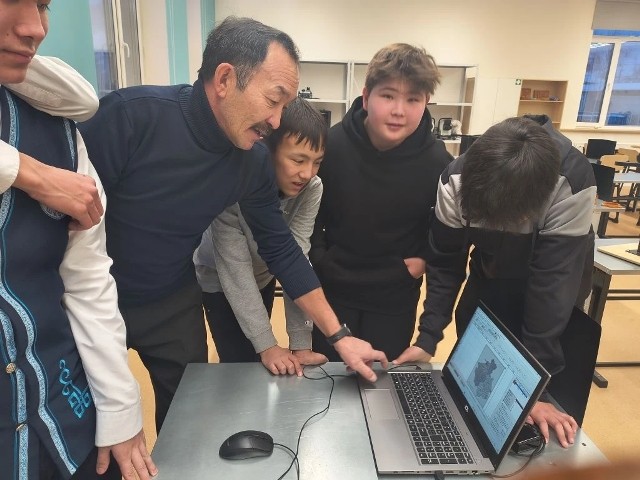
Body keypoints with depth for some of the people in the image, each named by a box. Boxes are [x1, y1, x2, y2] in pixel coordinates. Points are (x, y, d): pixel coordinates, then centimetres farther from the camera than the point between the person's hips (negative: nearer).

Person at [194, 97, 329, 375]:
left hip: (262, 278, 4)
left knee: (256, 365, 14)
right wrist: (267, 345, -31)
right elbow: (235, 271, -31)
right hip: (219, 282, -3)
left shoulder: (311, 189, -25)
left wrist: (300, 342, -29)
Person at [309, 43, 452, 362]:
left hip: (395, 296, 1)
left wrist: (427, 257, -7)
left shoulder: (436, 161, -13)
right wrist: (317, 255, -7)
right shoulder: (331, 144, -15)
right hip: (333, 288, 0)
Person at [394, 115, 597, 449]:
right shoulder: (456, 180, -29)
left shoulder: (572, 185, -36)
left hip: (553, 281, -2)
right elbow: (445, 262, -18)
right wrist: (428, 337, -23)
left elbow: (554, 280, -33)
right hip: (490, 276, 2)